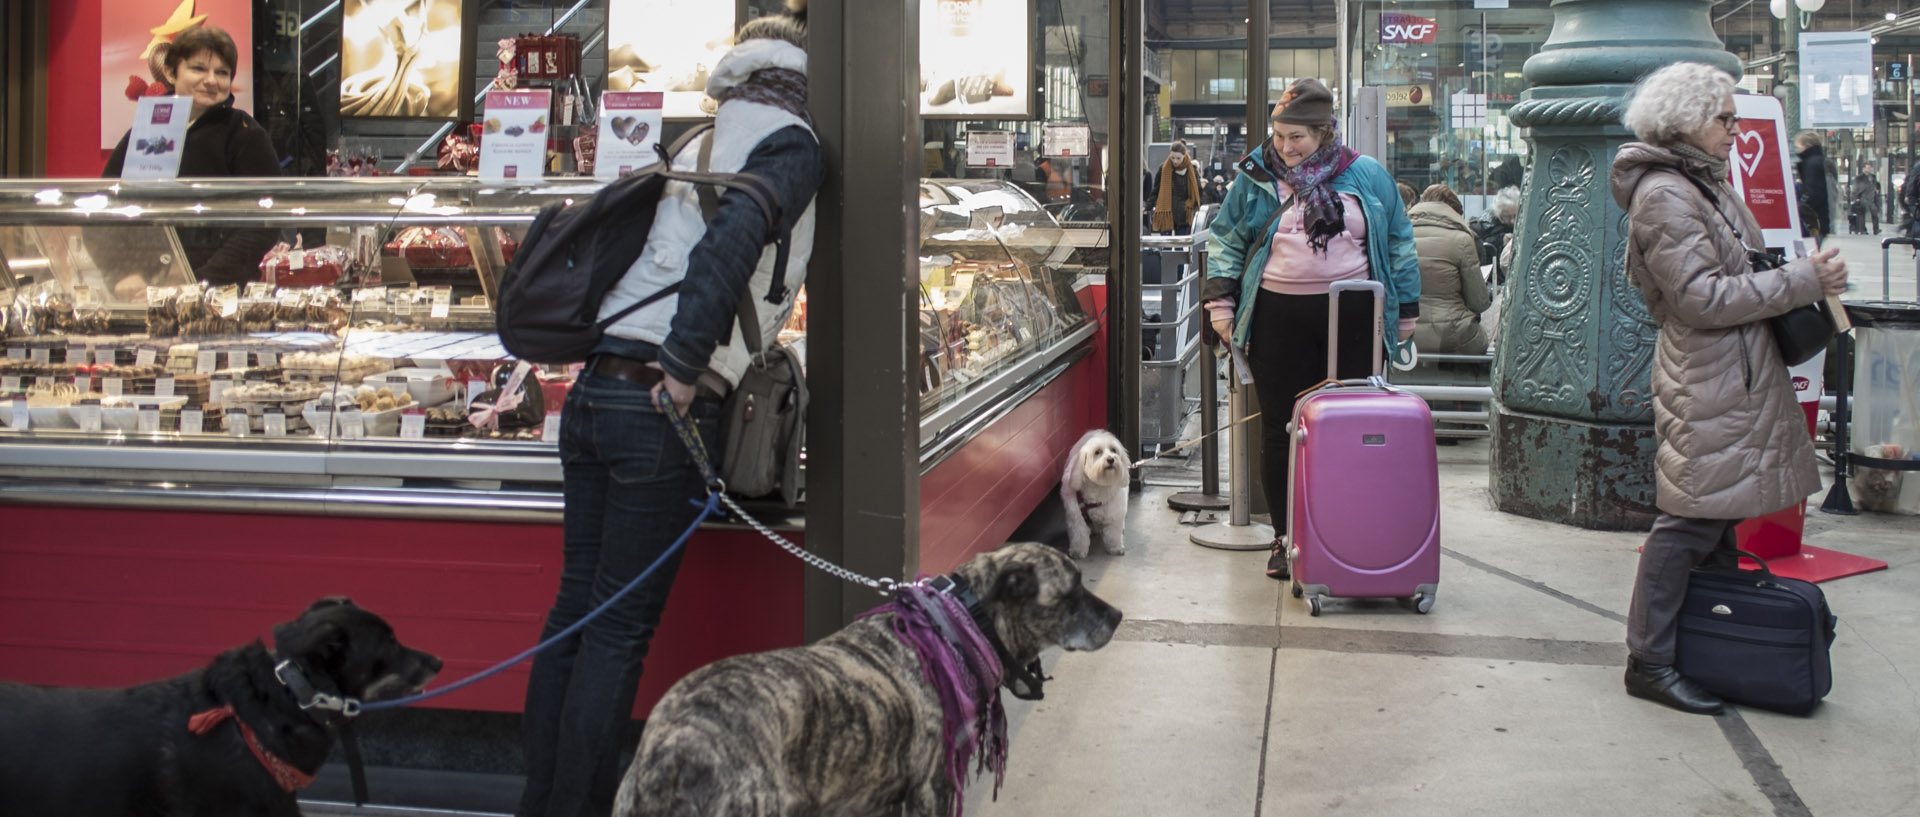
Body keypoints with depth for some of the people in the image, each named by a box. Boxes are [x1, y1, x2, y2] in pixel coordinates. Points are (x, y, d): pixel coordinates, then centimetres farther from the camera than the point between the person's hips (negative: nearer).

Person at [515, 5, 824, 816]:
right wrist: (686, 368, -20)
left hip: (594, 388, 8)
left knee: (576, 606, 14)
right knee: (621, 628, -1)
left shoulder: (703, 142, 20)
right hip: (663, 405, -7)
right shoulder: (794, 146, -3)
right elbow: (732, 240, -19)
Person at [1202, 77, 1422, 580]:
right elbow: (1225, 238, 14)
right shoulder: (1255, 178, 8)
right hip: (1278, 317, 0)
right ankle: (1286, 538, 12)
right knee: (1280, 429, 2)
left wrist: (1406, 309, 13)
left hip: (1353, 317, 0)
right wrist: (1220, 299, 3)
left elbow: (1399, 243, 14)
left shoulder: (1366, 176, 7)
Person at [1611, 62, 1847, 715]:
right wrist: (1803, 281, -17)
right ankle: (1649, 661, -2)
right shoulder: (1663, 195, -15)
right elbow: (1704, 298, -21)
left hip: (1738, 374, 10)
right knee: (1691, 519, -9)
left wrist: (1796, 273, 10)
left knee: (1724, 510, 14)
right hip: (1705, 378, -10)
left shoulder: (1703, 182, 17)